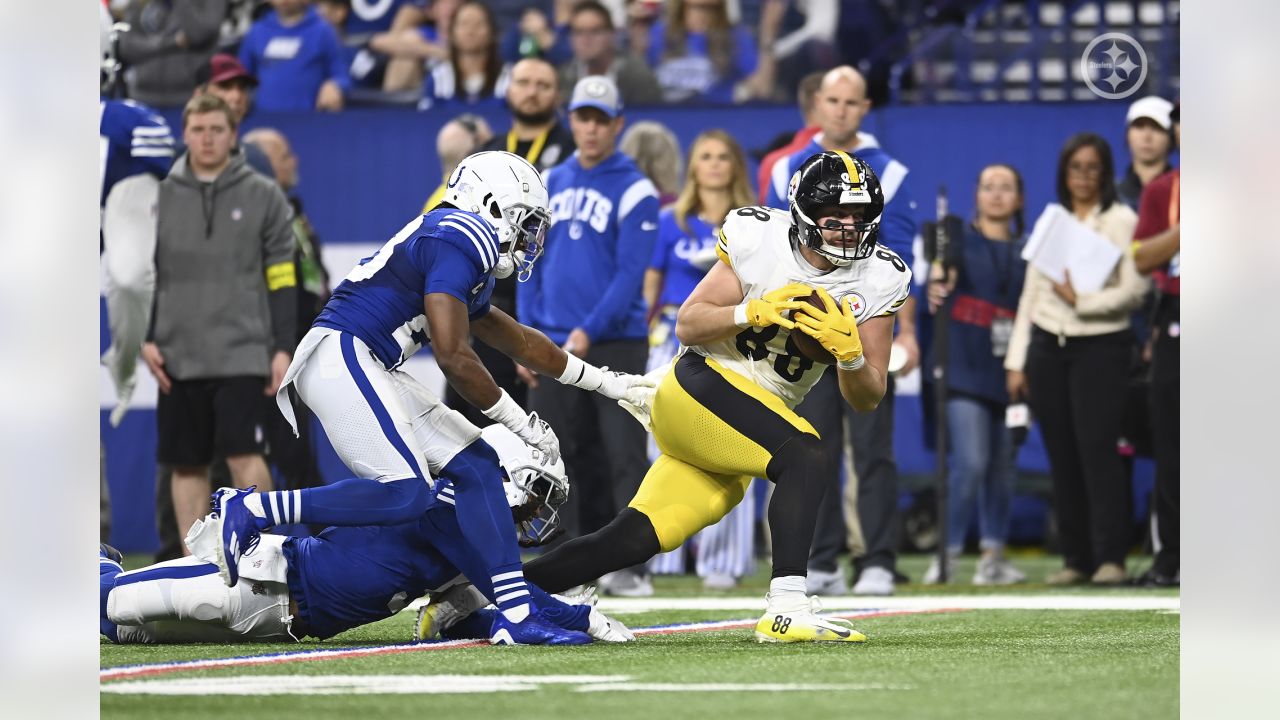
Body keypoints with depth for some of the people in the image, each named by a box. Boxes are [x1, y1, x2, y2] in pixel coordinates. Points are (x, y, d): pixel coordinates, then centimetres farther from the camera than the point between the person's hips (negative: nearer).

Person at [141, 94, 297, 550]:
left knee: (244, 456, -13)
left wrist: (282, 347, -1)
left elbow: (281, 277, 4)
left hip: (242, 353, -2)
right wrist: (145, 338, 1)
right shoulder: (160, 196, 7)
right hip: (179, 355, 2)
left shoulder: (263, 196, 4)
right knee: (187, 465, 4)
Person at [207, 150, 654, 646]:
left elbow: (521, 344, 35)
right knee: (405, 493, -20)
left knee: (475, 465, 5)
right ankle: (249, 511, -15)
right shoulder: (460, 238, -9)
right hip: (339, 356, -10)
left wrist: (609, 383, 42)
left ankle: (516, 611, 0)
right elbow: (453, 357, -15)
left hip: (369, 371, 10)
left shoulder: (454, 242, 22)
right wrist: (520, 423, -5)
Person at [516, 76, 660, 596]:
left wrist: (588, 332, -17)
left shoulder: (635, 191, -4)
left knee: (624, 455, -9)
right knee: (563, 458, 7)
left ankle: (631, 567, -9)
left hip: (615, 343, -5)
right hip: (555, 348, 5)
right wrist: (527, 336, 5)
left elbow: (630, 274, -10)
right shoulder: (550, 184, 13)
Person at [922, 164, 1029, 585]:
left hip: (1010, 369, 4)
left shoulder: (1026, 251, 13)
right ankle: (947, 552, -8)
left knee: (1002, 466, 6)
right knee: (970, 461, -15)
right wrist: (937, 288, -41)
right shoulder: (960, 241, 2)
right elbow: (940, 275, -17)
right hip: (965, 365, -4)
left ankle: (993, 556, 11)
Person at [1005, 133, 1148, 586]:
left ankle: (1110, 557, -14)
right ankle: (1076, 558, 6)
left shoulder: (1121, 221, 1)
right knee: (1062, 455, 3)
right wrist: (1016, 362, 11)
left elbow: (1134, 290, -8)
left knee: (1097, 446, -14)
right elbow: (1030, 294, 16)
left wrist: (1081, 300, -14)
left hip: (1101, 345, -5)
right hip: (1047, 346, 5)